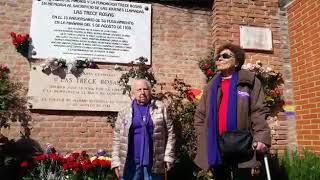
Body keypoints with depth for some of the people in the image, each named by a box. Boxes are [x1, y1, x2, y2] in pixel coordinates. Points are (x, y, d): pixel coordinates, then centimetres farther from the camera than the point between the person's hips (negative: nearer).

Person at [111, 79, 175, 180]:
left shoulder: (160, 108, 5)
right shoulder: (124, 113, 6)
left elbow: (170, 133, 2)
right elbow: (117, 139, 5)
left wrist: (168, 157, -3)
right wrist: (116, 162, -1)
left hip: (154, 163, 0)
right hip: (131, 163, 1)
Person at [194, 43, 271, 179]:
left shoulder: (250, 82, 4)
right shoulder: (211, 86, 15)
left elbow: (259, 111, -4)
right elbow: (200, 115, 15)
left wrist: (261, 137, -16)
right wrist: (202, 138, 4)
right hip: (215, 146, 4)